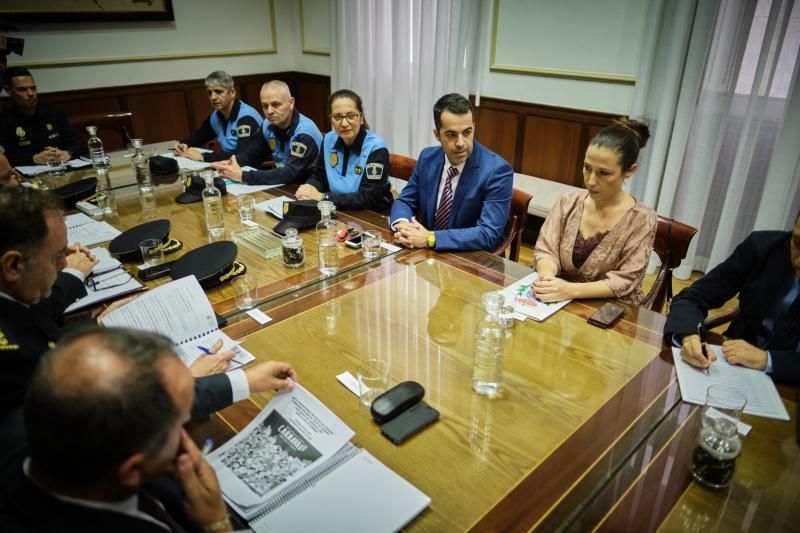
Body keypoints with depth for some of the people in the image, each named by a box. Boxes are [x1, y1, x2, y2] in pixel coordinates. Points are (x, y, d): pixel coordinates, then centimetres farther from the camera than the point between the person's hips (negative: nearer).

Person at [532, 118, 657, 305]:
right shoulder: (568, 202, 0)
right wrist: (546, 277, -24)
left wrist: (571, 290, -27)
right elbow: (545, 250, -2)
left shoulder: (642, 220, -10)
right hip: (559, 303, 3)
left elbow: (625, 281, -14)